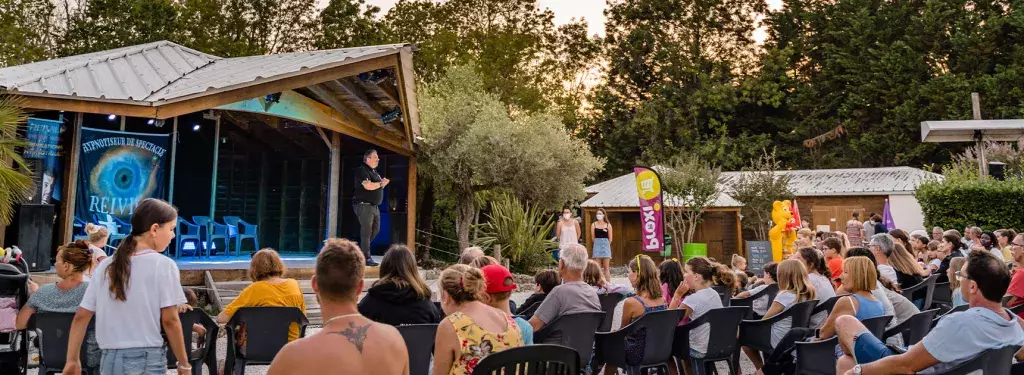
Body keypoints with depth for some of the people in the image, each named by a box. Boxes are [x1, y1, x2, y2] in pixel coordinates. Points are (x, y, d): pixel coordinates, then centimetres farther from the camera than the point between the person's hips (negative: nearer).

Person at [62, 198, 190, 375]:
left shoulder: (105, 266, 8)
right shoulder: (163, 265, -8)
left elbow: (81, 317, 9)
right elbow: (169, 320, -9)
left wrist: (72, 360, 17)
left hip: (110, 359, 6)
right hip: (147, 359, -6)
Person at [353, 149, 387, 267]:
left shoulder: (374, 171, 17)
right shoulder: (362, 170, -12)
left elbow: (377, 187, 21)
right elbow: (368, 186, -25)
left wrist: (383, 183, -2)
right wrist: (381, 184, -9)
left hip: (374, 206, 9)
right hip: (364, 205, -9)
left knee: (375, 229, 13)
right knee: (366, 231, -9)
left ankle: (360, 249, 26)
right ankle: (366, 258, -7)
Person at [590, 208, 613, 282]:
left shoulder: (608, 225, 2)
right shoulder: (594, 225, 4)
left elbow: (610, 238, 5)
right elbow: (593, 237, 6)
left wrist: (605, 244, 11)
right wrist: (598, 243, 8)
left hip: (606, 246, -1)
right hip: (597, 246, 1)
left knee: (606, 268, 1)